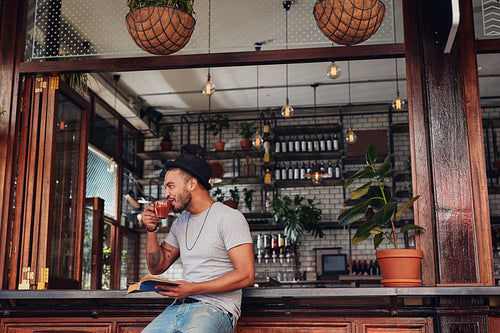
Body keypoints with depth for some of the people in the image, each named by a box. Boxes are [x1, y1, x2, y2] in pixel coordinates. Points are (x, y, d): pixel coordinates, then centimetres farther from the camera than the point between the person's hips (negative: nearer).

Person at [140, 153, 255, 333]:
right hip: (179, 307, 6)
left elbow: (246, 275, -13)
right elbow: (157, 267, 22)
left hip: (216, 307, -6)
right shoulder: (180, 223, 18)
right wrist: (151, 230, 6)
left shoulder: (229, 217, -5)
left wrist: (193, 289, -18)